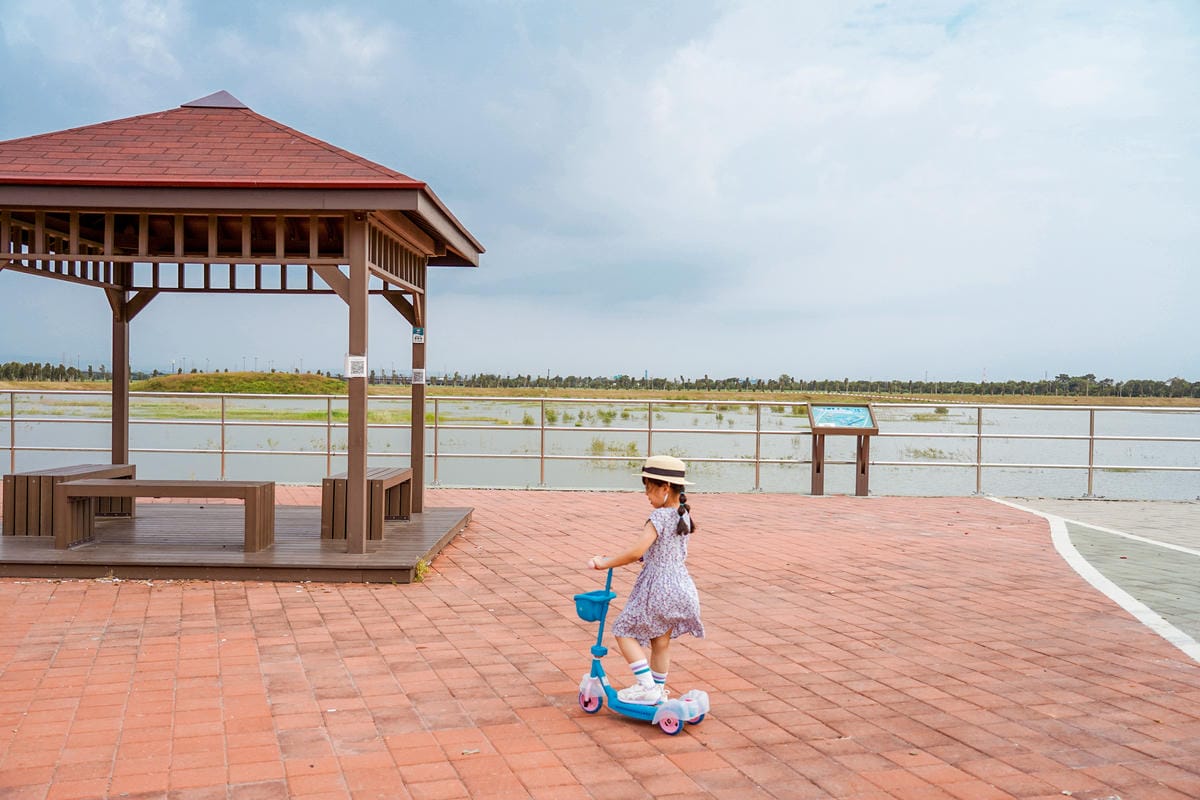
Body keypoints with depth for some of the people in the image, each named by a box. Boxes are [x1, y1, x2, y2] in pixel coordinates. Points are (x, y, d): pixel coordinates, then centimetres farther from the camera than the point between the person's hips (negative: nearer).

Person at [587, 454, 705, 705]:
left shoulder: (659, 517, -18)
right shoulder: (684, 515, 8)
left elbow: (636, 552, -25)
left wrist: (605, 563, -15)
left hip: (658, 588, -8)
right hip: (680, 586, 8)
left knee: (624, 632, 5)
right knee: (661, 642, 19)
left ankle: (647, 687, 1)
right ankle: (659, 690, 31)